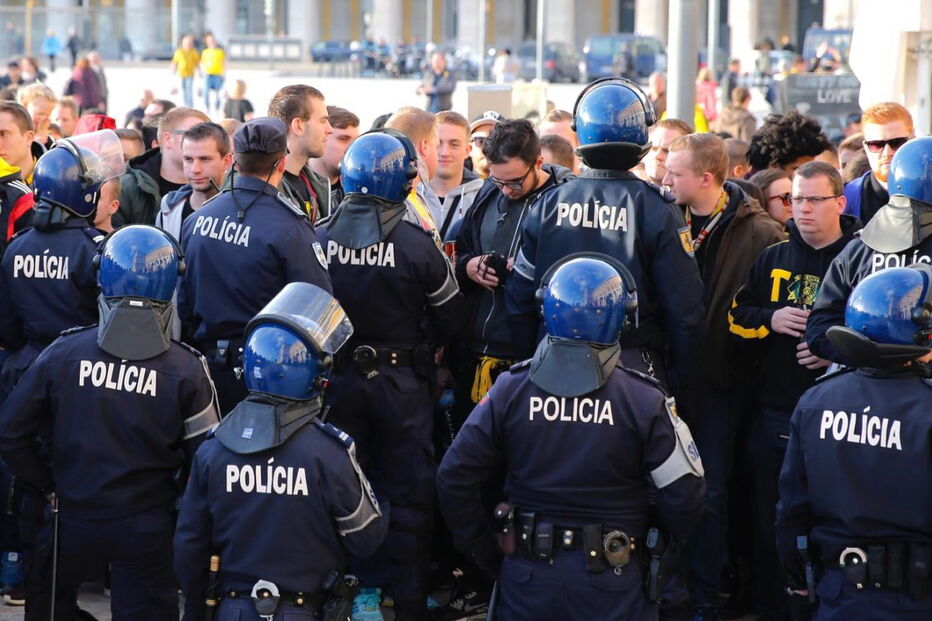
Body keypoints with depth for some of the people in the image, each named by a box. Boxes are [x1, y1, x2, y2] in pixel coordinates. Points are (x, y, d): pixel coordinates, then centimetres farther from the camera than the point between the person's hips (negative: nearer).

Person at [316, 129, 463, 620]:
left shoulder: (319, 238, -7)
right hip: (401, 381, -2)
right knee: (408, 492, 7)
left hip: (337, 377, 3)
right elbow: (450, 317, -6)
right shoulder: (416, 242, -15)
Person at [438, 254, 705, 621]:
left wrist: (483, 555, 6)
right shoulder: (645, 401, -10)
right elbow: (683, 497, -9)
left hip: (527, 581, 2)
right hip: (611, 590, -2)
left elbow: (454, 478, -5)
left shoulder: (511, 390, -5)